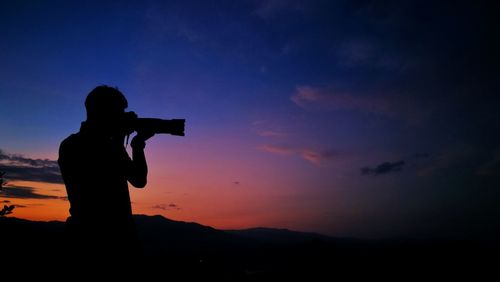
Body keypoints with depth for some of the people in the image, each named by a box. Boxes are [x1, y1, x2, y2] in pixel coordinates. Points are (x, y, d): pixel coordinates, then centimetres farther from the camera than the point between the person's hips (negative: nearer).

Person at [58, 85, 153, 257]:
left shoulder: (112, 145, 13)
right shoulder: (73, 146, -6)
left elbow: (139, 180, 10)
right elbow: (105, 180, -19)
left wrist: (138, 145, 0)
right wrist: (119, 140, -12)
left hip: (120, 232, 6)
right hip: (91, 236, -6)